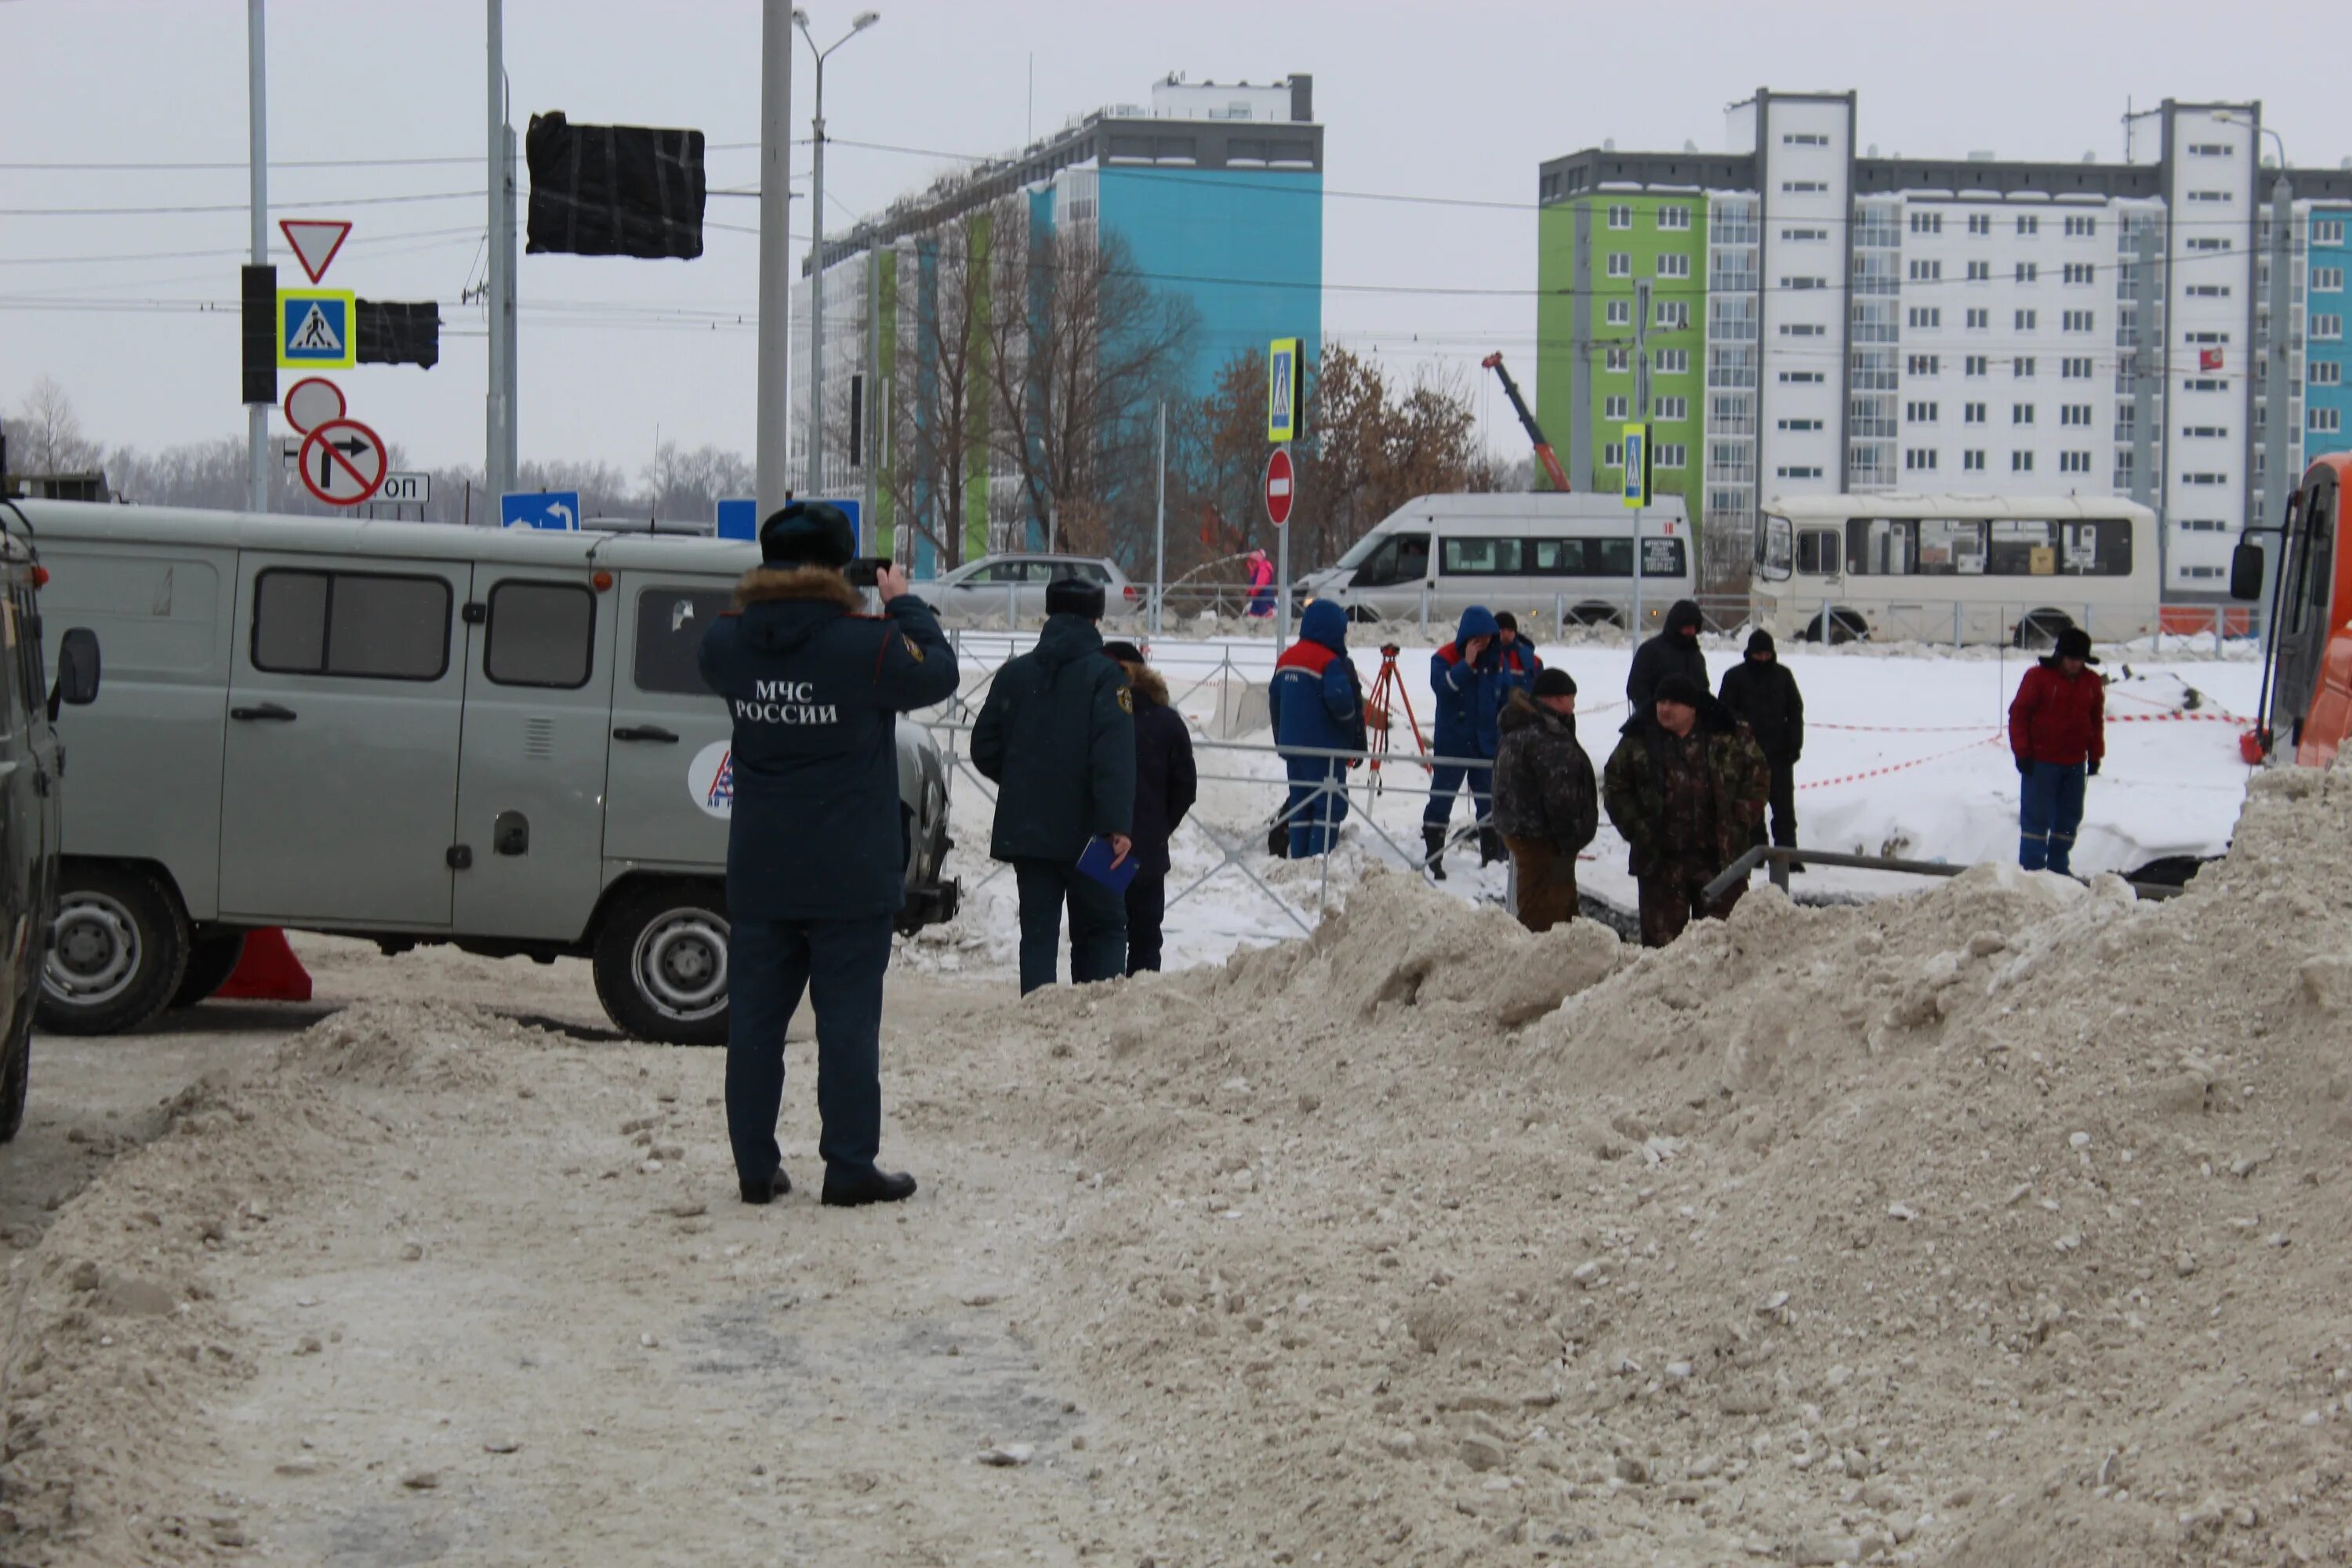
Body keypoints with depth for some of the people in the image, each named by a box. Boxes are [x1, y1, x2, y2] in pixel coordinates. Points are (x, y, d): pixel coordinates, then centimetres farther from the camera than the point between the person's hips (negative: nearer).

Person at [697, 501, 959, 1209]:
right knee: (848, 1020, 3)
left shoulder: (729, 642, -4)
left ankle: (756, 1165, 14)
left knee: (755, 1018, 10)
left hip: (757, 877, 4)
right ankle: (850, 1169, 5)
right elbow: (939, 674, 1)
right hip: (850, 878, -4)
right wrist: (903, 604, 13)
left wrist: (768, 602, 15)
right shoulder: (866, 645, -16)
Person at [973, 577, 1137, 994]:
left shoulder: (1013, 674, 6)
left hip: (1026, 830, 3)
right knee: (1103, 927, 6)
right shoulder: (1104, 675, -8)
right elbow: (1115, 756, -18)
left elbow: (984, 749, 10)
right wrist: (1117, 824, -23)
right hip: (1084, 830, -3)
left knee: (1038, 929, 7)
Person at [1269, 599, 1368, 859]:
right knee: (1330, 805, -5)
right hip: (1325, 749, -8)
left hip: (1292, 746, 8)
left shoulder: (1286, 658, 11)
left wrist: (1282, 740, 23)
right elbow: (1341, 701, -23)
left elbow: (1275, 700, 16)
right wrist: (1357, 740, -7)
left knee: (1300, 805, 12)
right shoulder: (1332, 662, -15)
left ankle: (1298, 859, 12)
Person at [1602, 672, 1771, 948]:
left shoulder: (1729, 737, -1)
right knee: (1662, 936, 1)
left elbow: (1758, 774, 7)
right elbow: (1614, 786, 10)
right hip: (1661, 859, 0)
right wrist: (1635, 827, 0)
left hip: (1719, 855, 0)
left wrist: (1741, 821, -1)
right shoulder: (1638, 741, 2)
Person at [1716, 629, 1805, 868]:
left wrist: (1794, 744, 4)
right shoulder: (1735, 676, 3)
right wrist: (1739, 723, -19)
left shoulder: (1783, 675, 10)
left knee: (1784, 808, -2)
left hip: (1779, 752, 1)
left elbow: (1795, 711, 14)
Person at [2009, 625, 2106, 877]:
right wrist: (2022, 752, -11)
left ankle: (2059, 868, 19)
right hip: (2041, 762, -5)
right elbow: (2019, 714, -8)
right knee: (2036, 817, -4)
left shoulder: (2092, 683, 6)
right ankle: (2031, 868, -1)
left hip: (2075, 764, 5)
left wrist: (2095, 756, 11)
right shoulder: (2038, 677, -8)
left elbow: (2097, 721, 15)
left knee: (2069, 818, 10)